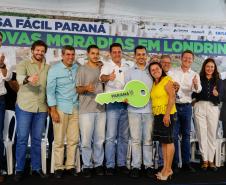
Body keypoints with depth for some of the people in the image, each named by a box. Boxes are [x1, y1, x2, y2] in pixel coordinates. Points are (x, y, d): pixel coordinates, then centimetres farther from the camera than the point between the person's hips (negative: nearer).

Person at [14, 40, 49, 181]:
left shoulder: (48, 68, 10)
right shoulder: (24, 64, -2)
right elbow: (19, 77, -23)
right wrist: (28, 79, -44)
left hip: (41, 108, 3)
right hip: (24, 106, -3)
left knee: (37, 139, 11)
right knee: (22, 139, 1)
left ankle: (36, 168, 21)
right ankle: (20, 169, 13)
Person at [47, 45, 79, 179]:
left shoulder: (77, 68, 8)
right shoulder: (54, 70, -2)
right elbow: (50, 91, -5)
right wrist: (53, 111, -10)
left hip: (75, 108, 4)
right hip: (60, 108, -3)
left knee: (74, 140, 5)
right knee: (59, 140, 0)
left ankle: (70, 166, 17)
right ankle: (58, 168, 12)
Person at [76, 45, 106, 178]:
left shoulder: (102, 69, 14)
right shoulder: (82, 69, 0)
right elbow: (78, 89, -4)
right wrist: (86, 88, -23)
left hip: (101, 109, 4)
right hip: (86, 110, -4)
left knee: (99, 140, 9)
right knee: (86, 140, -1)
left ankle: (98, 164, 20)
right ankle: (87, 166, 11)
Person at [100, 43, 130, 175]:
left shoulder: (127, 67, 13)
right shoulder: (107, 66, -2)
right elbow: (102, 77, -24)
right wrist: (108, 77, -47)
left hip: (126, 105, 5)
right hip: (113, 104, -4)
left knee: (124, 136, 9)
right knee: (111, 136, -5)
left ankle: (122, 163, 19)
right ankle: (110, 165, 3)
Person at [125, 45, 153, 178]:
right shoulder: (129, 72, 10)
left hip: (149, 109, 1)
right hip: (134, 109, 0)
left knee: (148, 139, 4)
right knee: (136, 139, 1)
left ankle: (148, 165, 13)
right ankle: (136, 166, 8)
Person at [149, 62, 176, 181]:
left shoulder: (167, 80, -8)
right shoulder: (154, 84, 15)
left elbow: (172, 97, -15)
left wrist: (167, 114, -22)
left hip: (167, 114, -8)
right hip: (157, 115, 8)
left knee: (168, 140, -3)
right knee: (162, 141, 10)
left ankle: (168, 169, 3)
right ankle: (165, 168, 16)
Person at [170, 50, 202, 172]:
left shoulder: (195, 75, 5)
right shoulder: (173, 72, 5)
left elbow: (198, 90, -14)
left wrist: (196, 85, -36)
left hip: (186, 107, 1)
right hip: (174, 105, -1)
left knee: (186, 134, 8)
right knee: (174, 135, 0)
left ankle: (186, 163, 16)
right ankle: (174, 163, 9)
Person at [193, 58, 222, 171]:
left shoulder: (218, 81, 7)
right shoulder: (199, 79, 2)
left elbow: (219, 98, 0)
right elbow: (194, 95, -1)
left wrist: (216, 94, -22)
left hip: (213, 108, 2)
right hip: (200, 107, -1)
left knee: (212, 134, 4)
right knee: (202, 134, 1)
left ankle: (211, 160, 12)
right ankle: (205, 160, 9)